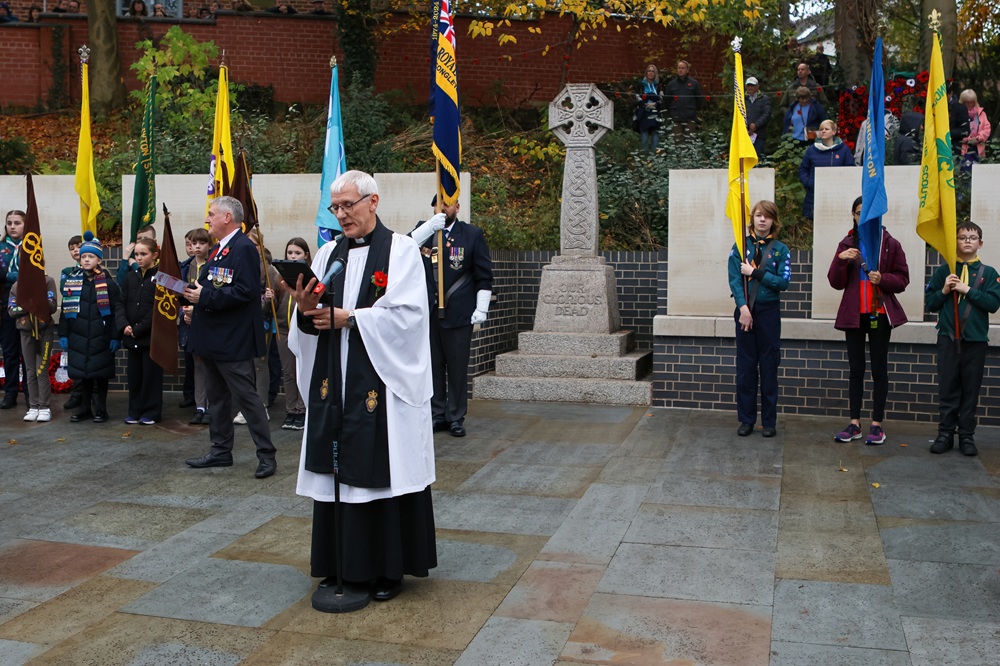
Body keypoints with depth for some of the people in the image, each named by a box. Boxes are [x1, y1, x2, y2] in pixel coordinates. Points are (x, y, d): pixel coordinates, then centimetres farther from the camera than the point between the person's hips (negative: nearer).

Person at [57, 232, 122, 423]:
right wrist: (63, 335, 5)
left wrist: (116, 336, -9)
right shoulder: (71, 282, 8)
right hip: (78, 337, 3)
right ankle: (85, 408, 21)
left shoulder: (109, 284, -3)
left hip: (101, 338, -3)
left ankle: (100, 409, 14)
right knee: (83, 373, 9)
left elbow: (117, 312, -5)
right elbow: (65, 311, 9)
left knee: (100, 374, 4)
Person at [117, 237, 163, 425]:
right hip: (131, 336, 5)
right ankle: (135, 411, 19)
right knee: (134, 374, 10)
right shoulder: (131, 277, 12)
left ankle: (151, 412, 10)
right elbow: (122, 303, 9)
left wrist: (139, 329, -13)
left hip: (152, 335, -5)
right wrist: (124, 325, -8)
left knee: (151, 374, 1)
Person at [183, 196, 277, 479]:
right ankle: (220, 450, 26)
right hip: (213, 339, 10)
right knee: (216, 396, 16)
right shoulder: (218, 249, 16)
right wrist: (194, 291, 1)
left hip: (233, 340, -10)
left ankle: (266, 455, 2)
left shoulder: (244, 248, -15)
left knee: (246, 396, -5)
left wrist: (204, 296, -21)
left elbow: (245, 291, -25)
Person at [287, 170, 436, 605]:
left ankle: (389, 568, 14)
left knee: (383, 468, 1)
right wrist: (307, 311, -14)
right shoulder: (328, 254, 12)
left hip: (382, 384, -5)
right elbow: (311, 326, 8)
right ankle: (340, 567, 20)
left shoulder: (401, 251, -2)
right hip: (335, 383, 5)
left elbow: (406, 313, -14)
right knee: (336, 472, 8)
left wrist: (346, 318, -15)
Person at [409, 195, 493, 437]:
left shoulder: (472, 234, 2)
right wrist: (430, 226, -18)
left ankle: (456, 417, 11)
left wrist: (481, 309, -6)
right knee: (433, 366, 9)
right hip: (428, 311, 3)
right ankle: (438, 415, 18)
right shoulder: (425, 230, 11)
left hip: (458, 313, -3)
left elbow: (484, 275, 1)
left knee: (457, 368, 2)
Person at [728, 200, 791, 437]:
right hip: (745, 310, 1)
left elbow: (783, 282, -7)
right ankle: (746, 420, 13)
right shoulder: (740, 246, 3)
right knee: (745, 366, 4)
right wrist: (743, 307, -16)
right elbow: (734, 279, -5)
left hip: (769, 312, 0)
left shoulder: (780, 249, 2)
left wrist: (755, 272, -13)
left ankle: (769, 421, 12)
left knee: (769, 366, 4)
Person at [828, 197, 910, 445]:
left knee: (879, 369, 3)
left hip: (880, 313, -2)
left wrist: (882, 279, -18)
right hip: (853, 314, 2)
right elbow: (836, 283, 0)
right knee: (856, 369, 7)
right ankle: (854, 424, 11)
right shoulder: (847, 244, 5)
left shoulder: (890, 244, 0)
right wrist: (840, 260, -16)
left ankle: (877, 425, 8)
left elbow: (902, 279, 1)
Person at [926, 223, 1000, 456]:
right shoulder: (944, 271, 6)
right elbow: (930, 303, 6)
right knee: (947, 389, 3)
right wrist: (944, 291, -12)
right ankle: (945, 434, 10)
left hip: (976, 340, 0)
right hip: (948, 339, 0)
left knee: (971, 391, 5)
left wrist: (967, 290, -14)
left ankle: (967, 436, 13)